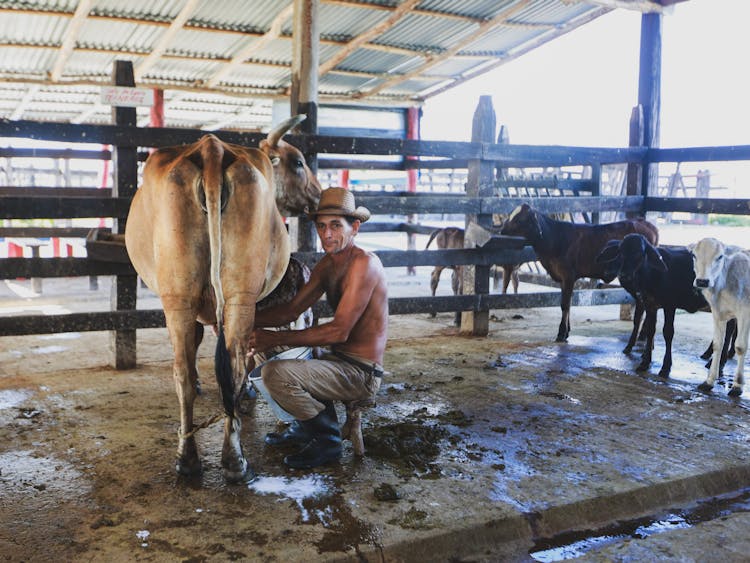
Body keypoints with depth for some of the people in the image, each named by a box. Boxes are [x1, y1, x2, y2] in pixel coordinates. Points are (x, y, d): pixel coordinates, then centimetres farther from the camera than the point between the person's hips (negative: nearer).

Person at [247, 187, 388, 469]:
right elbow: (292, 310, 5)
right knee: (264, 354, 15)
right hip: (339, 359, 9)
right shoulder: (327, 264, 10)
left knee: (275, 373, -23)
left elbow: (339, 330, -23)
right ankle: (306, 426, 21)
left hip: (361, 372, -9)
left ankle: (328, 439, -3)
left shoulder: (365, 263, -18)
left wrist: (276, 338, -23)